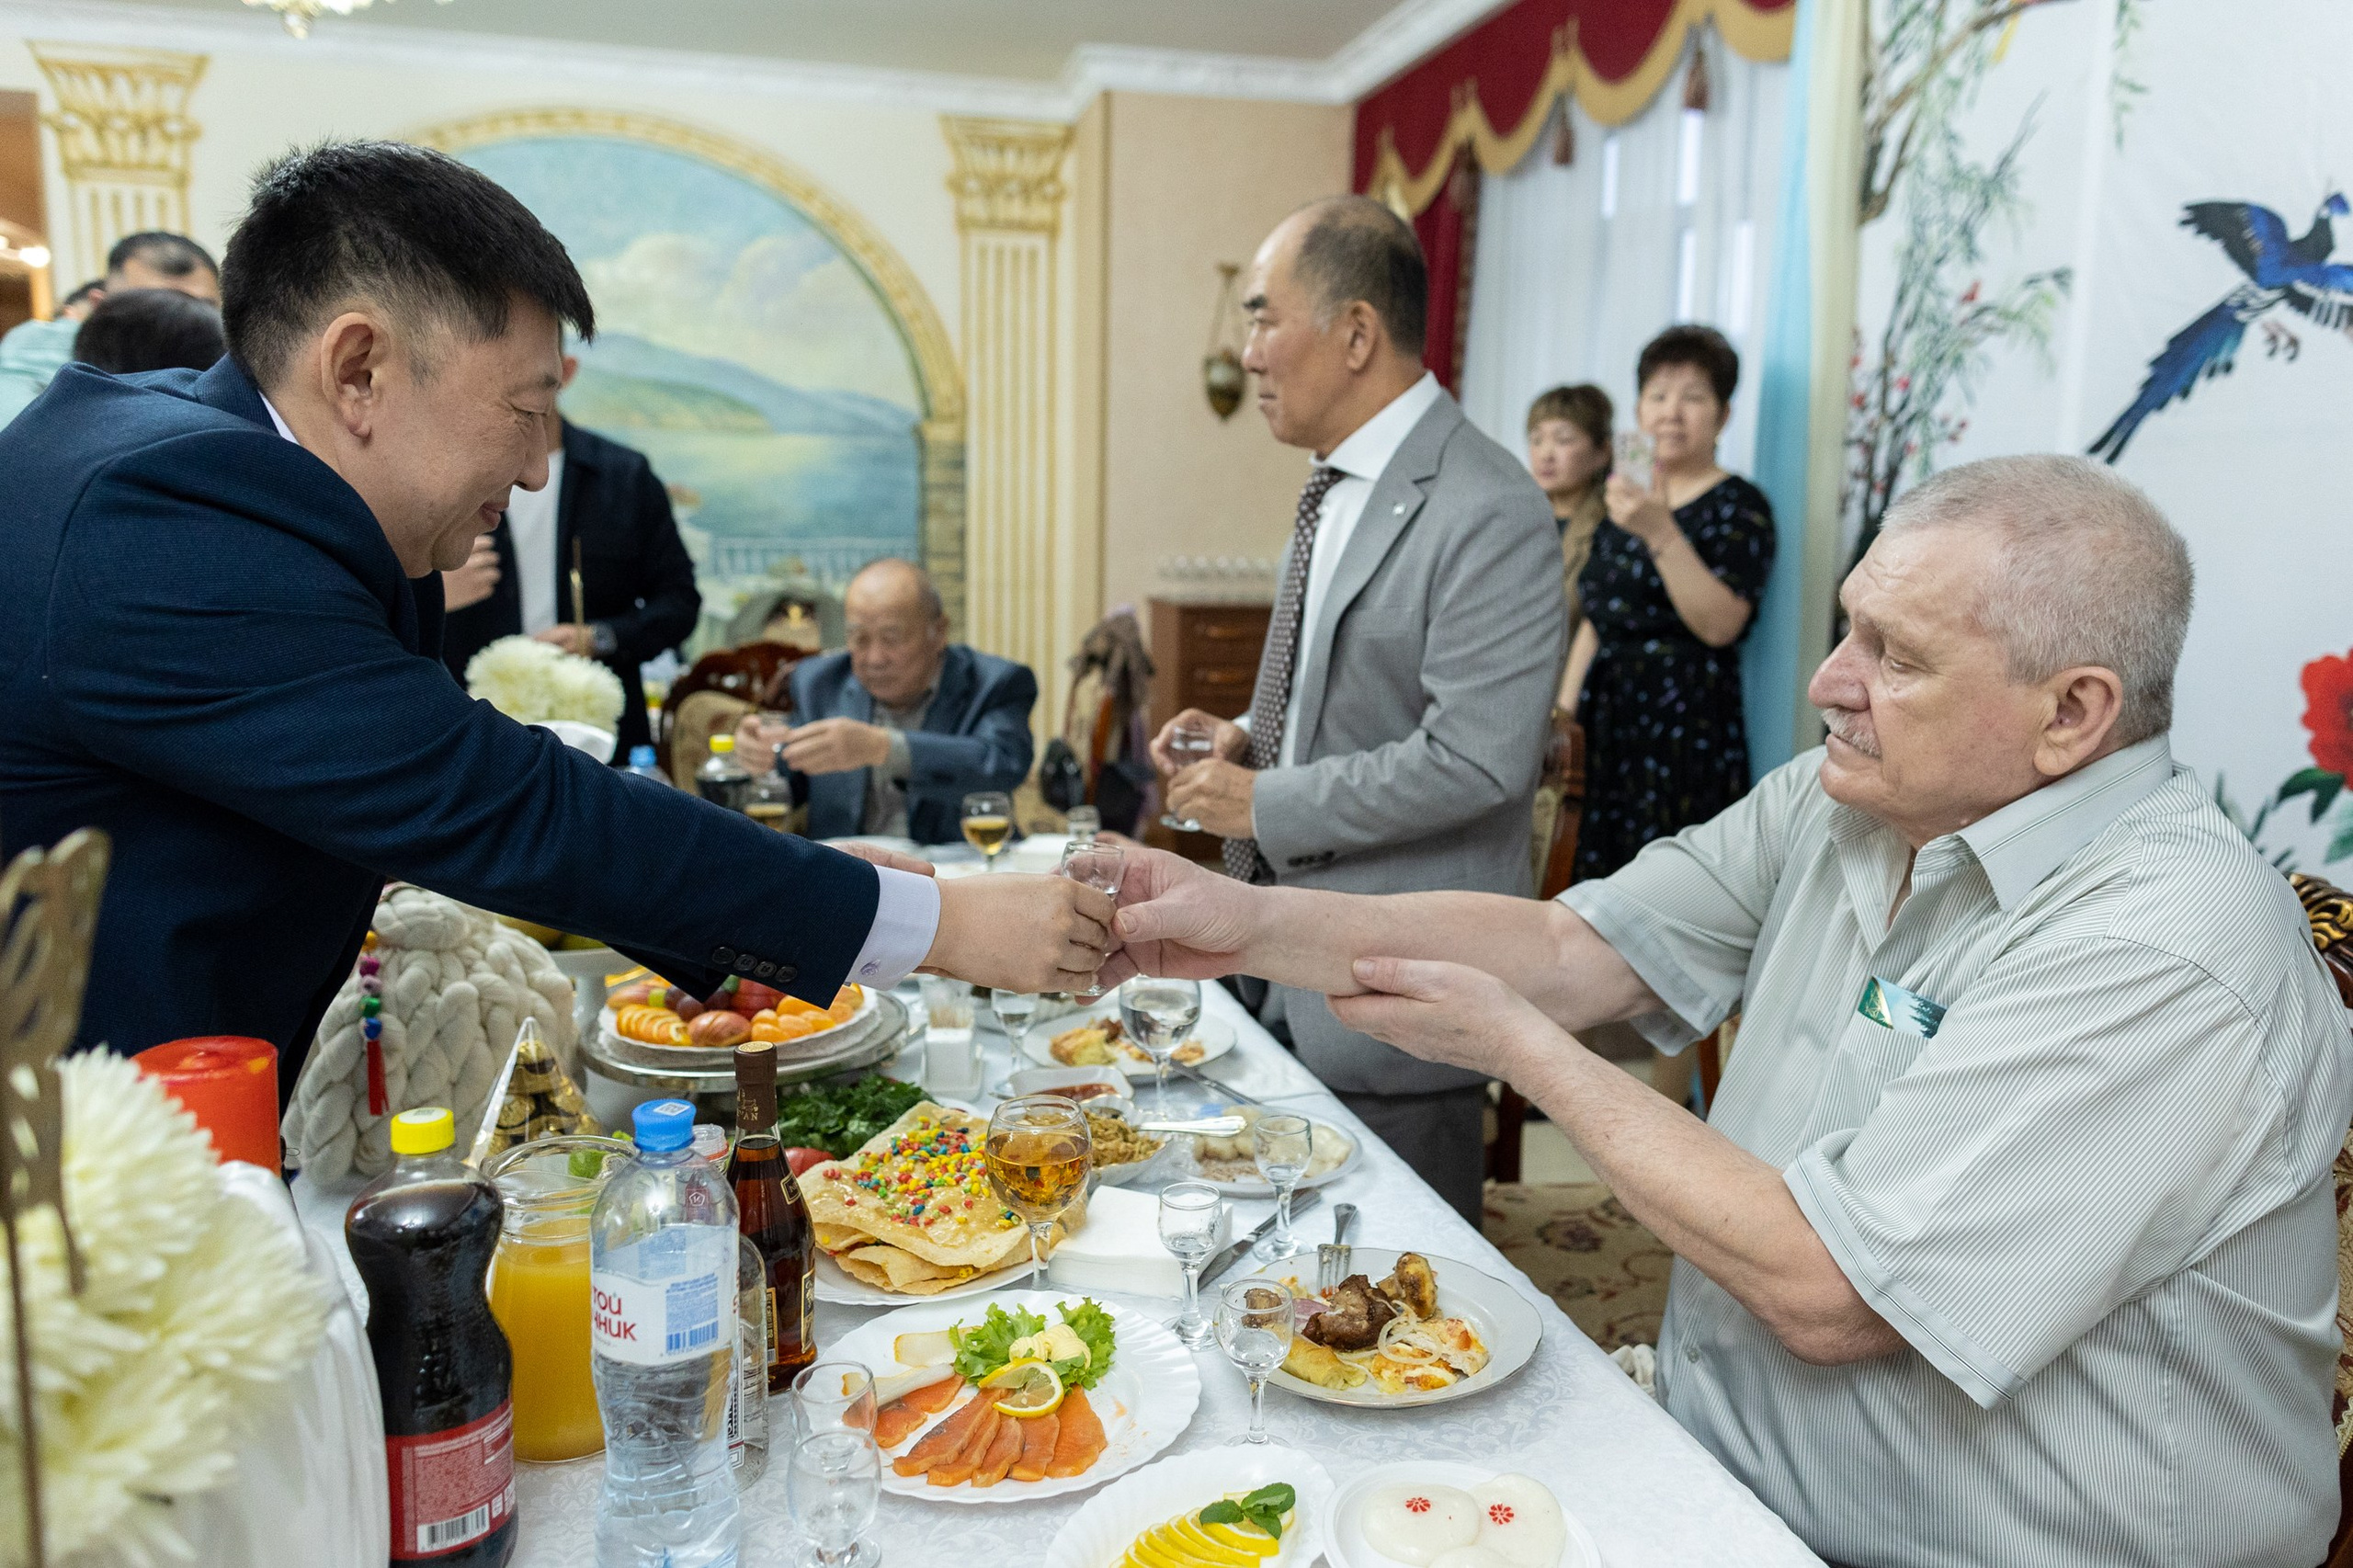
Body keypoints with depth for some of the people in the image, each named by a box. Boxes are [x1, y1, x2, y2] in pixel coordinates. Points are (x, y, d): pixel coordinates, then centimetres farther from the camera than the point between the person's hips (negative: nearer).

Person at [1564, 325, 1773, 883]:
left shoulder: (1739, 505, -4)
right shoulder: (1626, 501, 16)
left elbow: (1720, 625, -18)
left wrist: (1661, 533, -25)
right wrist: (1564, 711, 9)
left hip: (1683, 723, -6)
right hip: (1605, 722, 6)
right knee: (1594, 871, 6)